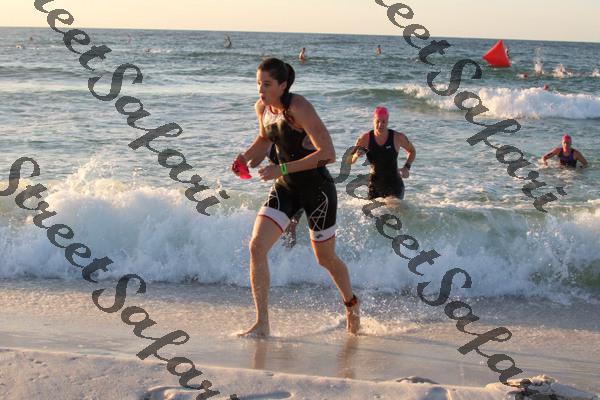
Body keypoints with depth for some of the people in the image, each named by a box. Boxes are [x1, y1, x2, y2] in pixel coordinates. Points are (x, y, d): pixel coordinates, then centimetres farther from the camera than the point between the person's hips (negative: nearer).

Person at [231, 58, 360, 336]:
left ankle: (352, 305, 41)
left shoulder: (298, 108, -23)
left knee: (325, 258, 10)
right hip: (286, 187, 6)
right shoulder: (262, 108, -1)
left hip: (317, 188, -6)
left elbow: (327, 153, -26)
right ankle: (262, 324, -8)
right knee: (257, 245, -12)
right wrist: (246, 157, 0)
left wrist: (282, 169, -29)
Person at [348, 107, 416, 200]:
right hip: (374, 184, 2)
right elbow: (349, 161, 0)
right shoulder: (366, 138, -6)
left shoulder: (398, 138, -8)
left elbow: (412, 151, 13)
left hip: (394, 184, -2)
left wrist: (407, 167, -2)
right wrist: (356, 155, -22)